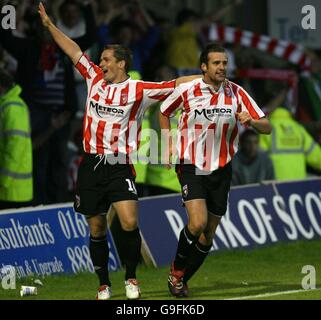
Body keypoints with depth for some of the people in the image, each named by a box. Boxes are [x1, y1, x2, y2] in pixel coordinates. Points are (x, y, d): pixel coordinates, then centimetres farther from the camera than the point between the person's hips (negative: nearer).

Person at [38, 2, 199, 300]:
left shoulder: (138, 90, -3)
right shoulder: (95, 79, 9)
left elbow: (174, 85, -3)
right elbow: (74, 51, 18)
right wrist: (49, 25, 21)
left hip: (120, 168, -4)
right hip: (91, 164, 4)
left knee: (129, 222, -19)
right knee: (96, 229, 8)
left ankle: (131, 278, -1)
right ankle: (104, 284, 19)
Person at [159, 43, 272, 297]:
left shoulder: (236, 93, -3)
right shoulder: (186, 91, -7)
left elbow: (266, 127, -3)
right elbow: (164, 112, 13)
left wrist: (251, 121, -25)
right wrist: (169, 143, 1)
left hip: (221, 170, 3)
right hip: (191, 168, -3)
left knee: (208, 235, 6)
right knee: (198, 223, -22)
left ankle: (181, 280, 25)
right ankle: (176, 271, 2)